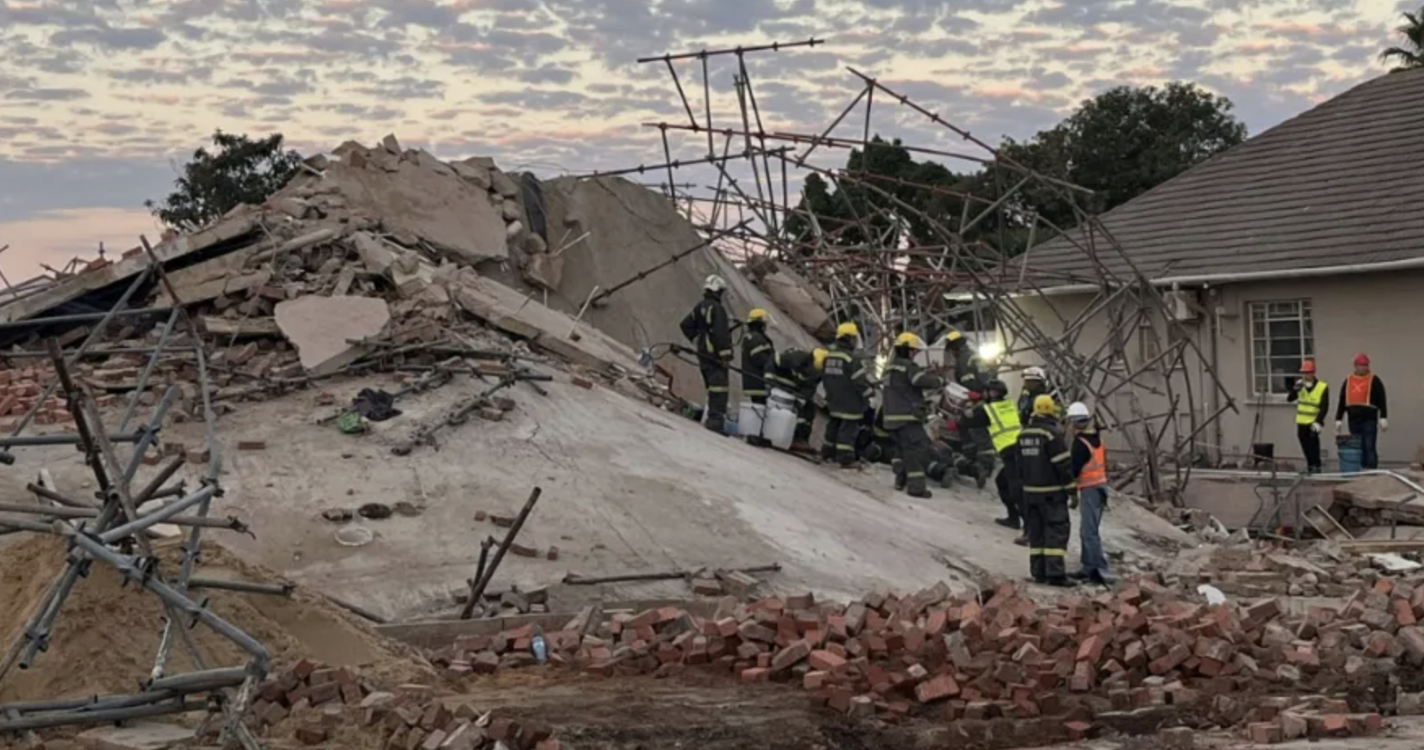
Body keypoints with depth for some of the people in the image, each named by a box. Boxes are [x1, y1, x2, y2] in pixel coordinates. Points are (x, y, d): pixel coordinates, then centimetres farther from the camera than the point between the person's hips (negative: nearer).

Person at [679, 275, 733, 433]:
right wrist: (726, 356, -19)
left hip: (702, 354, 9)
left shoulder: (699, 307, 12)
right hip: (715, 354, -9)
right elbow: (721, 334, -21)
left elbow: (685, 325, 20)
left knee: (711, 386, 16)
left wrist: (696, 340, 23)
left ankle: (712, 418, 20)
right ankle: (716, 419, -17)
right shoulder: (717, 308, -15)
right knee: (720, 387, -10)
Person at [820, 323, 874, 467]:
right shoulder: (850, 358, -19)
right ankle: (845, 457, -4)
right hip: (849, 401, -8)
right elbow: (859, 379, -18)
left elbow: (824, 375, 17)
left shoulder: (828, 354, 7)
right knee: (848, 427, -4)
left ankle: (827, 451, 29)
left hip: (834, 399, 8)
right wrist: (869, 392, -4)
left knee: (834, 424, 21)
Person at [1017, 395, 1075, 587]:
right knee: (1057, 530, -6)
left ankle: (1038, 572, 12)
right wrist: (1072, 491, -9)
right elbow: (1064, 465, -14)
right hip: (1051, 492, -7)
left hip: (1030, 491, 7)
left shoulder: (1023, 434, 9)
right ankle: (1055, 573, -12)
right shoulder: (1051, 434, -15)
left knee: (1036, 531, 11)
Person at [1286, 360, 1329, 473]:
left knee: (1313, 442, -15)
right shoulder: (1300, 385, 7)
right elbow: (1289, 398, -1)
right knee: (1305, 443, 9)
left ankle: (1317, 465, -11)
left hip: (1314, 422, -5)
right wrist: (1296, 389, -17)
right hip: (1301, 421, 5)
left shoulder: (1322, 387, -9)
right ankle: (1310, 465, 21)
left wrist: (1318, 421, -20)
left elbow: (1324, 407, -12)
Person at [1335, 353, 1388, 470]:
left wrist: (1383, 418, -12)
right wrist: (1338, 419, 13)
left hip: (1369, 420, -5)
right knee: (1358, 448, 8)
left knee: (1369, 447, -8)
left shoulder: (1374, 380, 1)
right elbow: (1342, 402, 16)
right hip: (1354, 420, 5)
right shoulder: (1348, 381, 14)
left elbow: (1382, 400, -4)